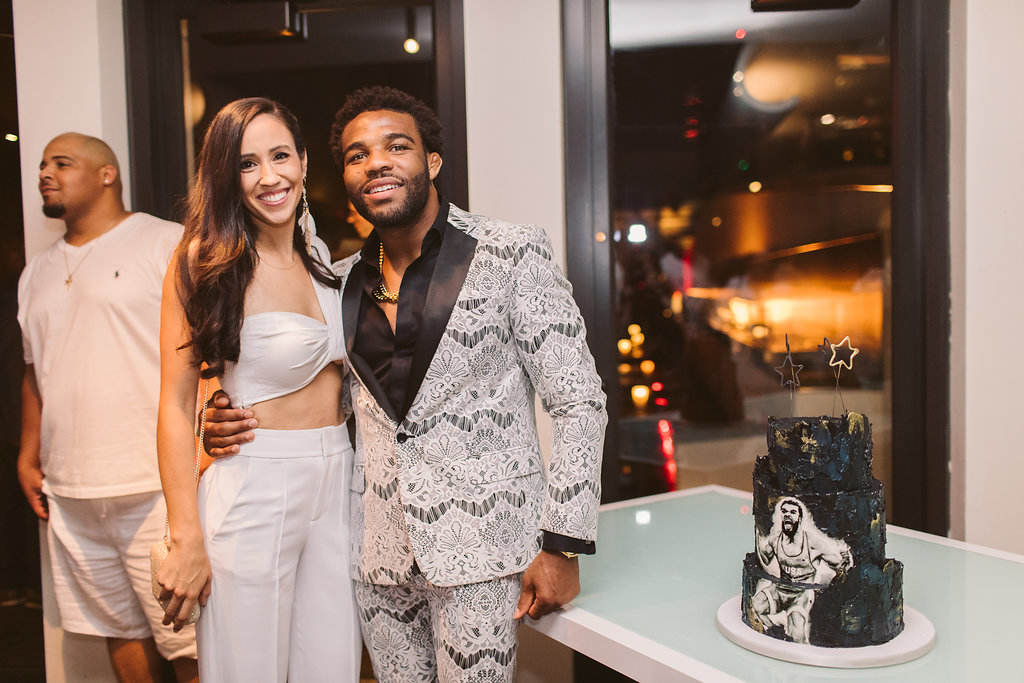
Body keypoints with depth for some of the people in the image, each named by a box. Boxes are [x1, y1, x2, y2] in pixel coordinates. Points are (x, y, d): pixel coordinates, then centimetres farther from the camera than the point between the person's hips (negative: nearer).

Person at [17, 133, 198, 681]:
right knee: (118, 629, 14)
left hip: (157, 487, -6)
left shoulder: (167, 243, -2)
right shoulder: (38, 273, 20)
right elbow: (35, 370, 26)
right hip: (69, 493, 7)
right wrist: (28, 457, 18)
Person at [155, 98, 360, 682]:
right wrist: (187, 539, -15)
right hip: (253, 487, -5)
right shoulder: (207, 261, -9)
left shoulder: (319, 254, 9)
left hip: (337, 480, 6)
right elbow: (177, 404, -11)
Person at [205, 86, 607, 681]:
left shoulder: (512, 253, -8)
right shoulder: (342, 279, 7)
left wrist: (563, 545, -11)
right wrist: (235, 421, 0)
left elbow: (580, 403, -8)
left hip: (478, 541, -4)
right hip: (379, 547, 5)